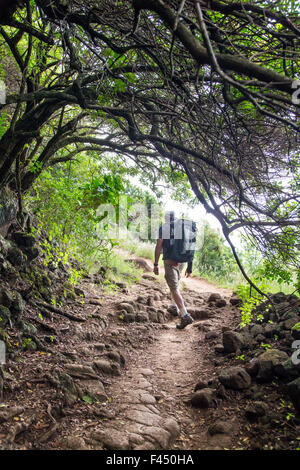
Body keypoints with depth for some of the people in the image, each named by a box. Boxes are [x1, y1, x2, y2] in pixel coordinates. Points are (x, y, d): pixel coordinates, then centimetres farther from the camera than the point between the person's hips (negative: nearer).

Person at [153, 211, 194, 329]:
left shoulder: (164, 228, -1)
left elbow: (159, 246, -8)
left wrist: (156, 264, -3)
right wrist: (189, 267, 15)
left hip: (170, 261, -6)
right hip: (181, 261, 6)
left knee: (174, 288, -8)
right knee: (175, 284, 27)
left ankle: (185, 316, -18)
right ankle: (176, 308, 37)